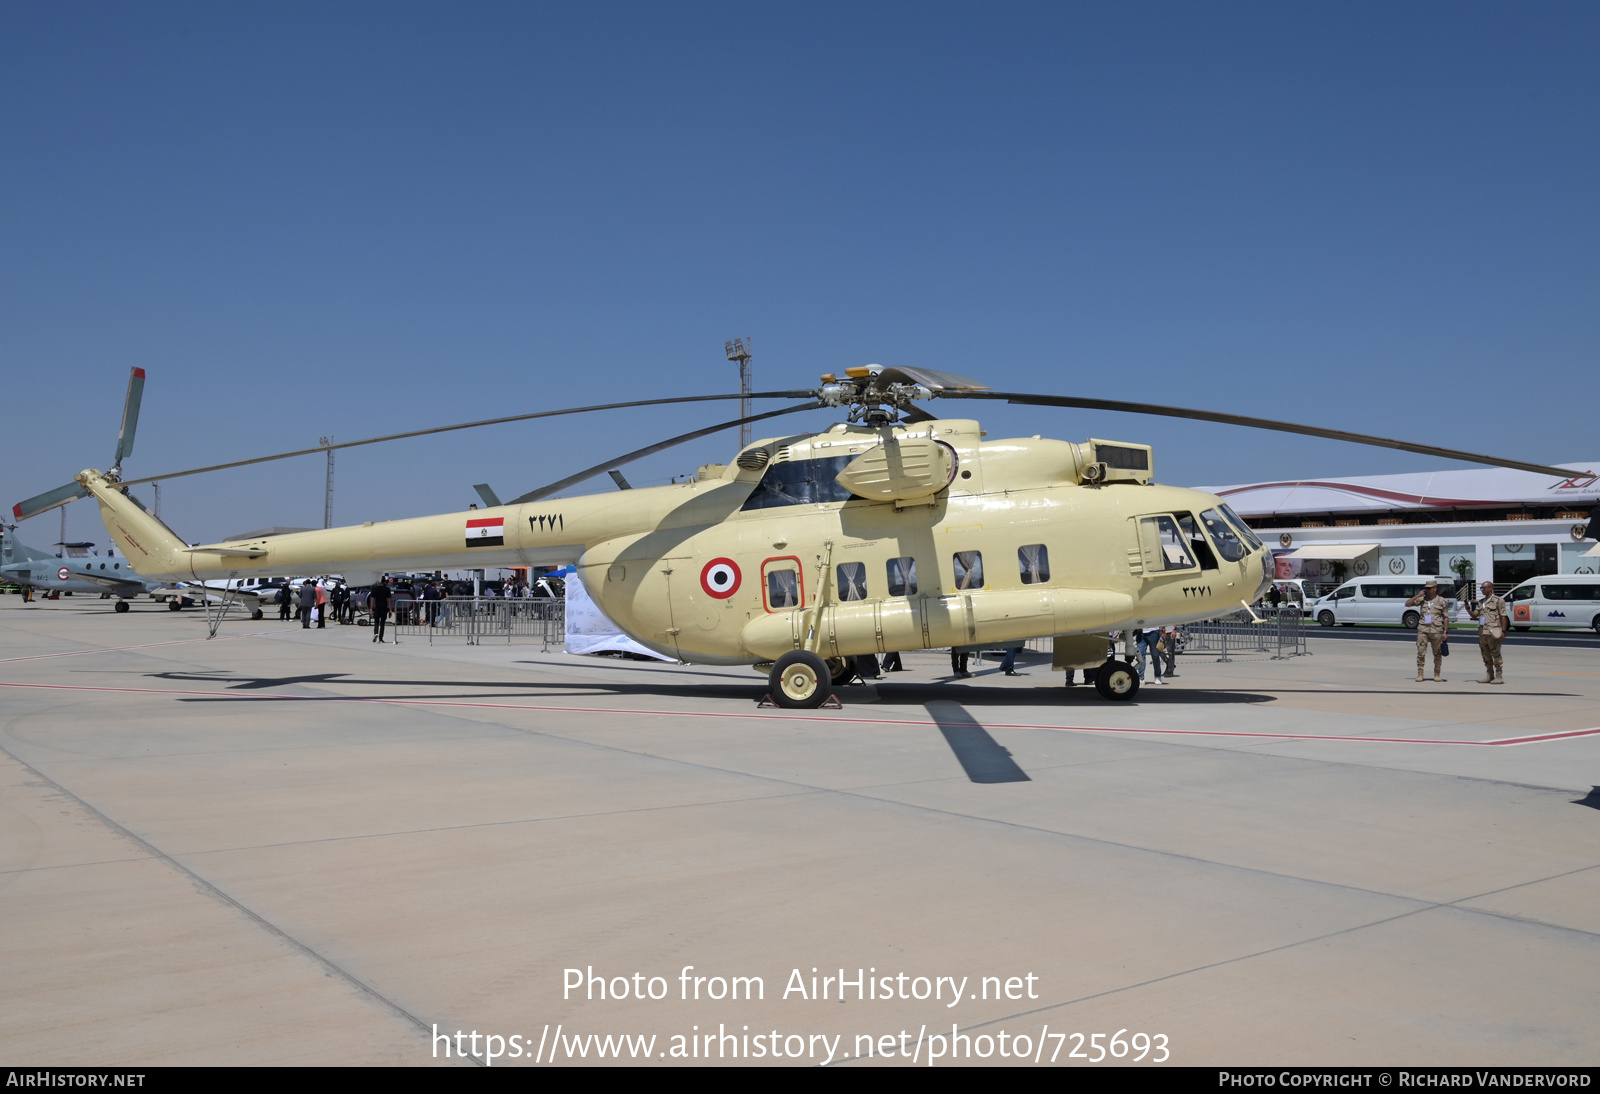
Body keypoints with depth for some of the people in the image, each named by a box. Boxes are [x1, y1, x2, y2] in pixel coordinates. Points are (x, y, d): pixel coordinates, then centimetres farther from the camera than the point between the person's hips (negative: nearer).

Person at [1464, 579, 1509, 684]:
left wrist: (1503, 631, -12)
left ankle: (1499, 677, -2)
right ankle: (1489, 676, 16)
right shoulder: (1480, 602, 19)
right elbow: (1475, 615, 17)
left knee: (1496, 654, -5)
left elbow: (1503, 616, -5)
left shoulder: (1498, 600, -1)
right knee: (1486, 655, 9)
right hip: (1482, 632, 7)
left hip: (1493, 632, -7)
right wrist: (1469, 609, -3)